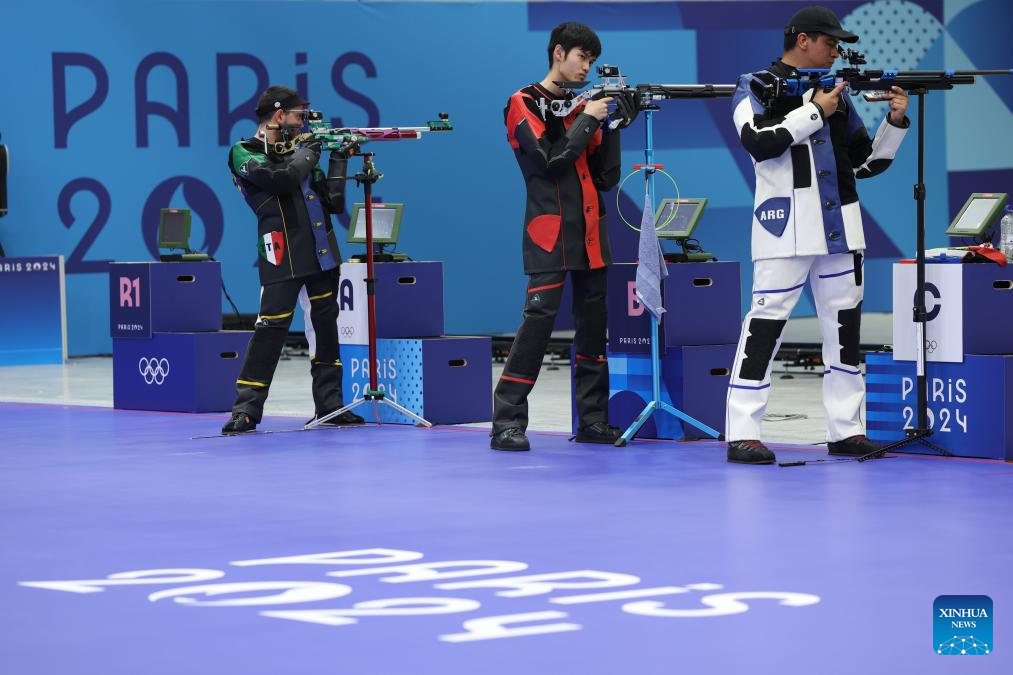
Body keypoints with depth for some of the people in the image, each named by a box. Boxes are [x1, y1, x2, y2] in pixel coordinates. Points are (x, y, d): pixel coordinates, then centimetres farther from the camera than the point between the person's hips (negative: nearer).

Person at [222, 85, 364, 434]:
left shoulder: (297, 153, 17)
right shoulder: (245, 155, -2)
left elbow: (334, 202, 14)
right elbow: (282, 179, -21)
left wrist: (338, 160, 7)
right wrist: (309, 151, -6)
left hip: (322, 255, 7)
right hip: (282, 258, -6)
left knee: (327, 328, 7)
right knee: (270, 330, -9)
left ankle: (330, 405, 14)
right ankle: (246, 410, -4)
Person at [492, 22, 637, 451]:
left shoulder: (584, 107, 16)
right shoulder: (524, 104, 0)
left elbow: (607, 177, 11)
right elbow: (552, 160, -13)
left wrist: (613, 127, 0)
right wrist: (587, 120, -8)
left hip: (591, 232, 6)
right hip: (549, 231, -6)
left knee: (593, 323, 6)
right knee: (539, 317, -13)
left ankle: (593, 420, 12)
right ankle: (507, 423, -12)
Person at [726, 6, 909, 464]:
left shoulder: (837, 94, 17)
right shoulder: (757, 87, 2)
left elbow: (867, 162, 19)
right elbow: (757, 139, -17)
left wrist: (895, 122, 4)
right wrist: (815, 112, -12)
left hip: (839, 227, 6)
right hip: (786, 225, -6)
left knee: (845, 323, 8)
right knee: (766, 321, -9)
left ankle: (846, 430, 15)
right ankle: (741, 434, -8)